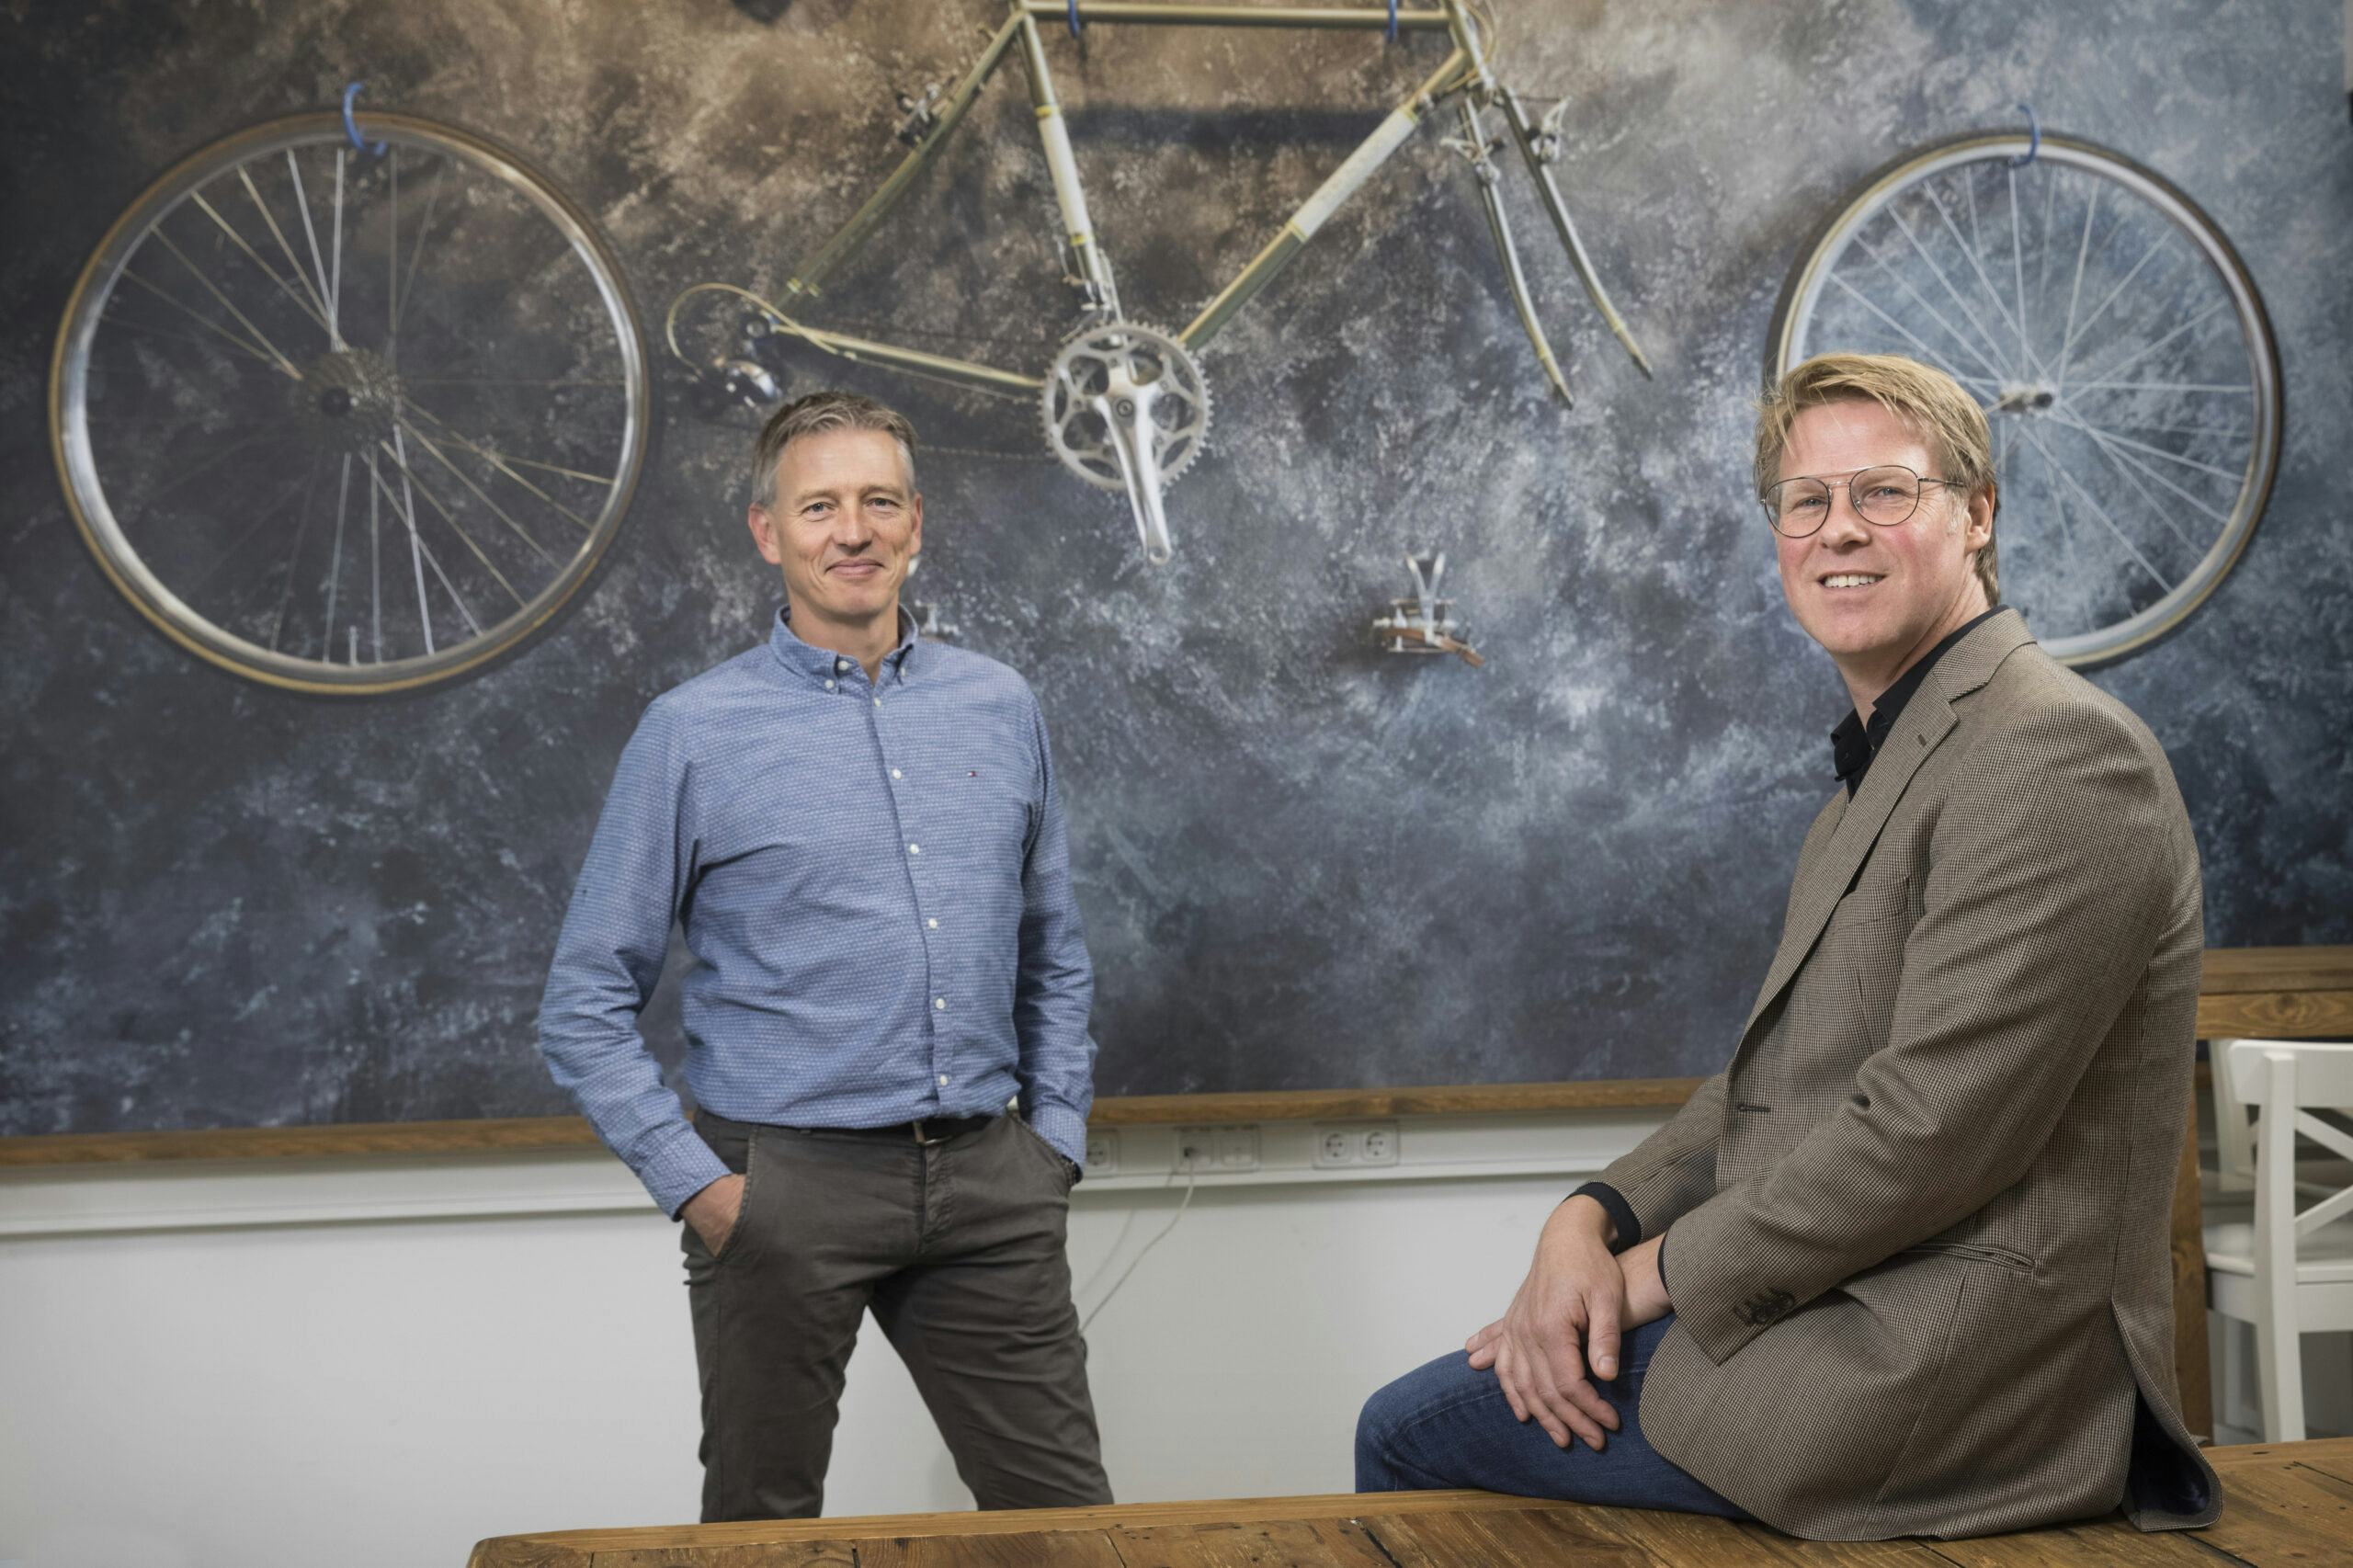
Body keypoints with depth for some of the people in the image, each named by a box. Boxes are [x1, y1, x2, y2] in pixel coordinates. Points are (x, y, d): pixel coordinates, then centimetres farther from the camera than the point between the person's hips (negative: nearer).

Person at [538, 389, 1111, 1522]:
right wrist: (694, 1184, -9)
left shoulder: (1000, 709, 8)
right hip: (788, 1187, -3)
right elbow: (586, 1005, -2)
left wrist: (1057, 1141, 8)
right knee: (764, 1526, 10)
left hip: (987, 1181, 3)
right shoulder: (693, 733, -3)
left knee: (1064, 1517, 7)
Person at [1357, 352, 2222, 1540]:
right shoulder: (1888, 763, 17)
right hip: (1860, 1309, 10)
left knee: (1408, 1432, -4)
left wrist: (1654, 1274, -14)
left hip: (1950, 1378, -10)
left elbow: (1930, 1128, -23)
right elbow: (1773, 1077, 15)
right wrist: (1591, 1222, -2)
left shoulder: (2056, 750, -17)